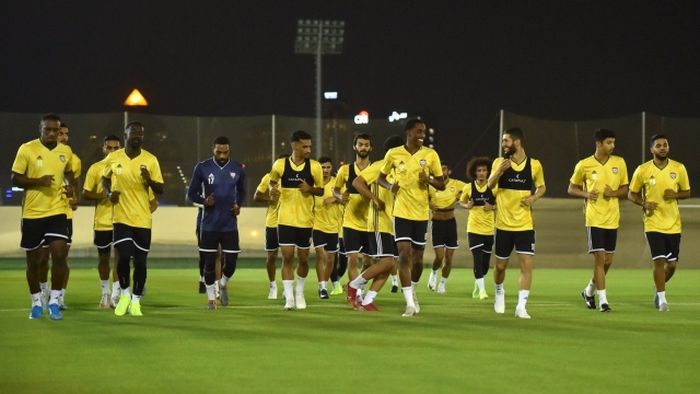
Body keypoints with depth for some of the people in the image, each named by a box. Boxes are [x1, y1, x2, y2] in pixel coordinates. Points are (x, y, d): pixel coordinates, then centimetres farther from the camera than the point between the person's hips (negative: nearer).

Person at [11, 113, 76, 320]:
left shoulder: (66, 151, 3)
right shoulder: (27, 149, -8)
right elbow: (16, 179, -6)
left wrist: (71, 187, 0)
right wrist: (38, 181, -21)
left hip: (57, 211, 2)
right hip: (32, 212, -2)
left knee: (59, 255, -12)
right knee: (33, 260, 7)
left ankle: (54, 301, -1)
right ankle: (36, 302, 23)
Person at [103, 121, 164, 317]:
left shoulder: (151, 160, -2)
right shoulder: (112, 158, -1)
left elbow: (160, 190, 2)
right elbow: (105, 178, 18)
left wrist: (149, 180, -19)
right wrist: (109, 193, -2)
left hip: (143, 219, 1)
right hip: (121, 217, -1)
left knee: (140, 261, 1)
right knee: (123, 257, -12)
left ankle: (135, 301, 16)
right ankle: (124, 294, 14)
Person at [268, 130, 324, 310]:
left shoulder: (314, 167, -3)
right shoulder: (280, 165, -4)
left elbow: (321, 190, 6)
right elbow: (272, 181, 15)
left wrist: (310, 189, -15)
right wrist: (272, 189, -8)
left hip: (305, 220, 1)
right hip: (285, 219, -1)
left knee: (303, 258, 9)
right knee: (287, 257, -8)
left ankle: (299, 292, 31)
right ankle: (289, 297, -3)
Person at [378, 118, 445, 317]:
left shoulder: (430, 154, 0)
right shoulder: (393, 154, -2)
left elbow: (442, 185, 5)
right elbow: (381, 178, 12)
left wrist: (428, 180, -16)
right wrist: (390, 186, -10)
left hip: (421, 213, 2)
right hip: (402, 211, -2)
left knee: (417, 258, 9)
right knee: (404, 254, -13)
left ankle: (413, 291, 36)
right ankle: (410, 303, -14)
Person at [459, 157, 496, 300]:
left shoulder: (494, 187, -3)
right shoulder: (469, 187, -1)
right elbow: (461, 201, 15)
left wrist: (493, 207, -13)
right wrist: (467, 206, -6)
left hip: (489, 229, 1)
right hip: (474, 228, -1)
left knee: (485, 262, 7)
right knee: (478, 259, -13)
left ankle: (477, 285, 32)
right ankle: (482, 290, -11)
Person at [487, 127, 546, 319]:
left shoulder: (534, 165, -1)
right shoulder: (500, 162, -1)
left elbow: (542, 187, 13)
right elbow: (490, 185, -12)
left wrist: (534, 197, -8)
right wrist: (500, 170, -31)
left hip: (525, 224, -1)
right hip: (504, 223, 1)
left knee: (526, 263, -12)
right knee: (500, 265, 10)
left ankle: (521, 306, -9)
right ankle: (499, 292, 39)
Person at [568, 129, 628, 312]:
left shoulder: (619, 163, 3)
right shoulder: (584, 165, -5)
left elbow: (624, 189, 10)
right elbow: (571, 189, 5)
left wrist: (614, 193, -12)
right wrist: (586, 194, -14)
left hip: (612, 219, 4)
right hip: (594, 219, -4)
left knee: (608, 260, 9)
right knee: (600, 257, -11)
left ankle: (589, 291, 32)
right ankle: (603, 300, -6)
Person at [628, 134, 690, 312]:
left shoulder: (679, 168, 0)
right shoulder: (642, 170, -4)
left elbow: (687, 192, 10)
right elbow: (631, 194, 6)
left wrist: (676, 194, -12)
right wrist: (644, 204, -13)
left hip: (673, 224, 2)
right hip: (653, 223, -2)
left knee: (672, 264, 5)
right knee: (659, 261, -12)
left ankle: (658, 289, 34)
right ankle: (662, 299, -1)